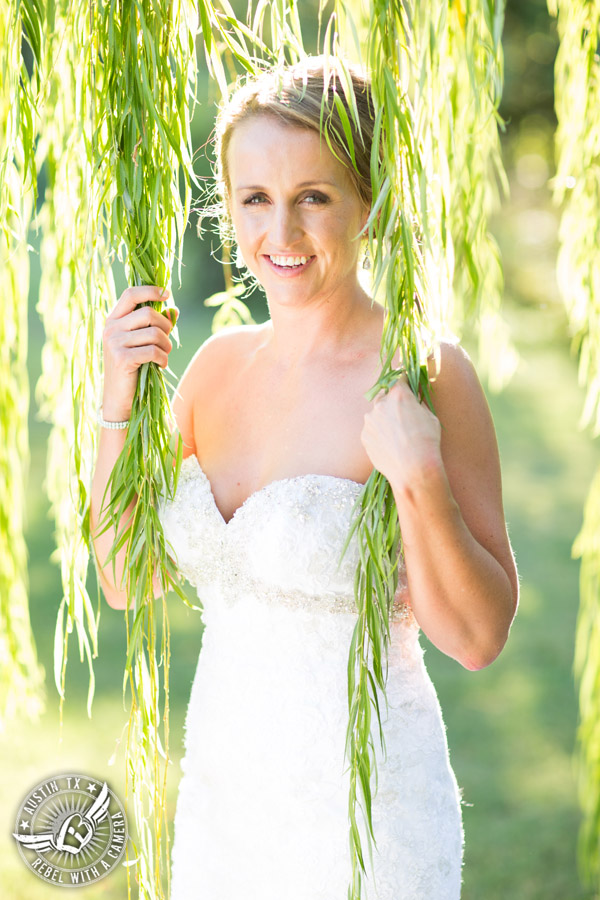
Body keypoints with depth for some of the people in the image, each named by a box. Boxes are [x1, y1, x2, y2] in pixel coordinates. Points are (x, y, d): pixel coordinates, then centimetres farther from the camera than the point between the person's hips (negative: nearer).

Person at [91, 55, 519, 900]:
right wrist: (119, 401, -8)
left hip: (365, 800, -5)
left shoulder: (425, 376, -15)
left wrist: (418, 479, -28)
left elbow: (478, 637, -14)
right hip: (222, 788, 5)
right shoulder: (221, 363, 1)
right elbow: (126, 578, 3)